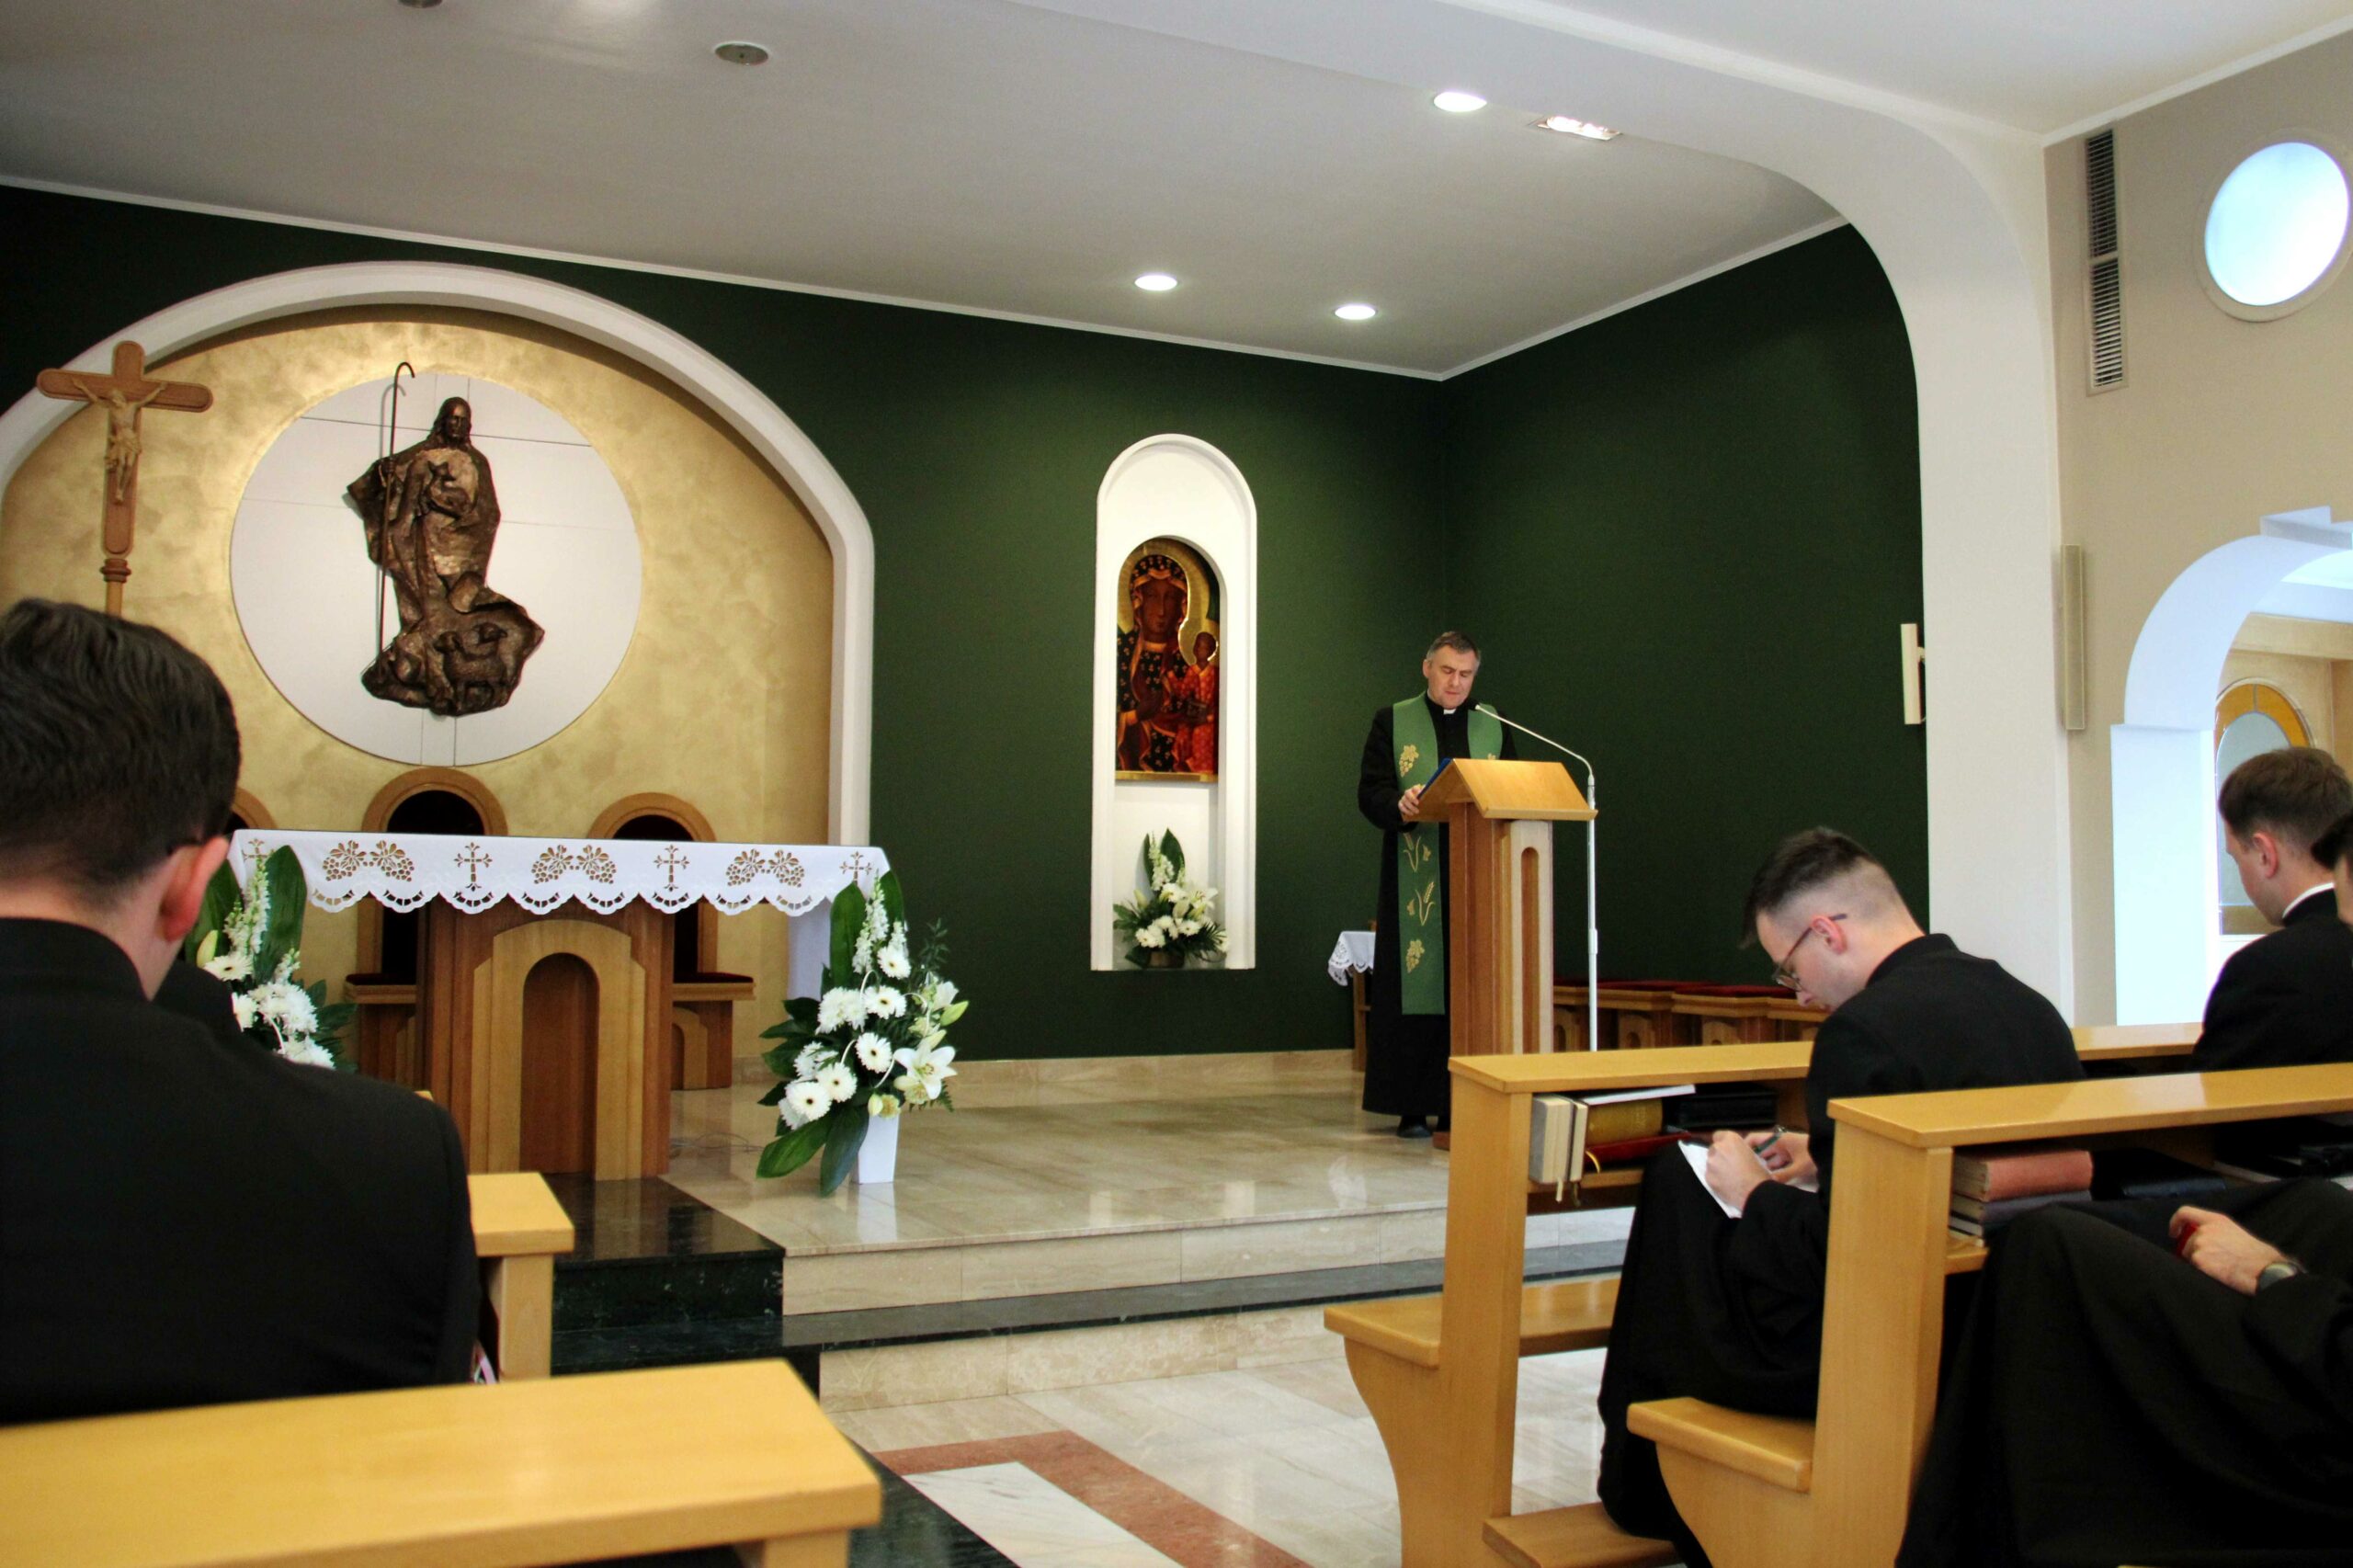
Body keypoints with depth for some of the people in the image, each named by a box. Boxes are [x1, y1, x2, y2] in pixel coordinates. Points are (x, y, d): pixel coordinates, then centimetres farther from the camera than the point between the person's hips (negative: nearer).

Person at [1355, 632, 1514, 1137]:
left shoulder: (1493, 726, 15)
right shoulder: (1393, 722, 7)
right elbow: (1370, 792, -2)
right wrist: (1401, 808, -23)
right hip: (1415, 879, -2)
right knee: (1415, 986, -4)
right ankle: (1412, 1107, 2)